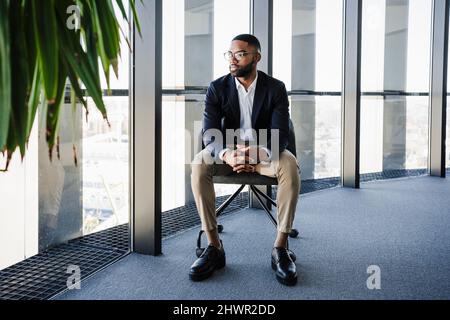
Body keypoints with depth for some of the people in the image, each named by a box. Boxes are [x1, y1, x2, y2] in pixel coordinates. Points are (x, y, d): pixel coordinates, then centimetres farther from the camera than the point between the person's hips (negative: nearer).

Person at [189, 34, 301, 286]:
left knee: (290, 167, -34)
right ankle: (214, 247, -24)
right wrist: (226, 154, -41)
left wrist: (262, 152, -42)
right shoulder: (217, 88, -7)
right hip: (228, 151, 1)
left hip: (264, 151, -1)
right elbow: (210, 134, -16)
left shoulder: (276, 88, -8)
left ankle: (281, 248, -24)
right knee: (199, 165, -31)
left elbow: (280, 134, -17)